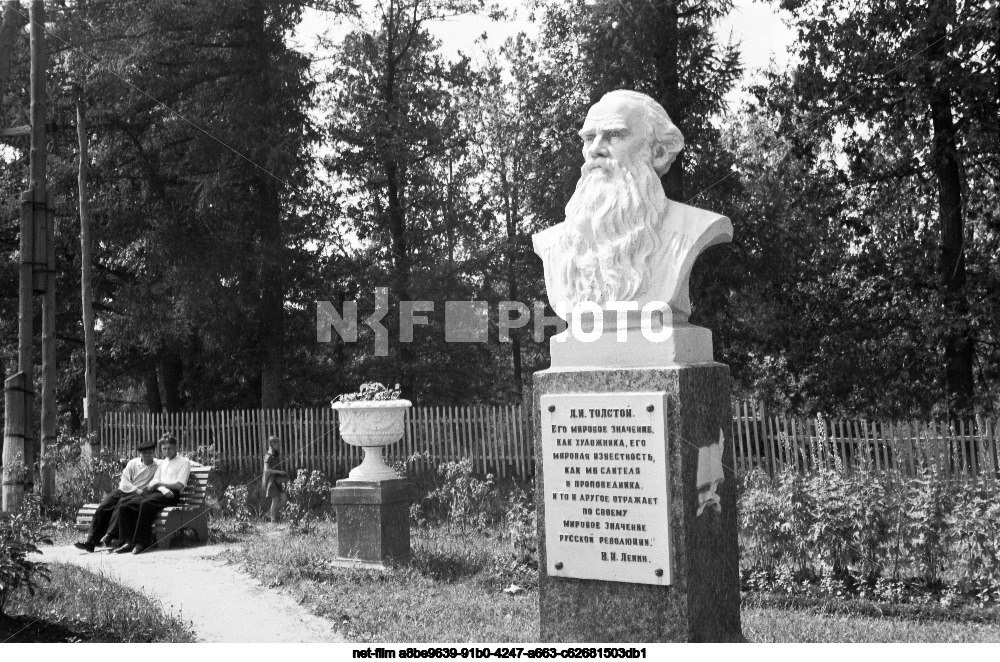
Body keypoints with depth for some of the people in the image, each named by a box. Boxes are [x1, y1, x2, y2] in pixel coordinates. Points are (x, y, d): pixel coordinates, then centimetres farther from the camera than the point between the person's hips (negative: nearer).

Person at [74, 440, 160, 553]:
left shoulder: (158, 465, 4)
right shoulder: (133, 463, 10)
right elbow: (125, 484, 3)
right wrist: (137, 490, -11)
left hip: (139, 495, -4)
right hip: (124, 491, 4)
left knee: (123, 503, -35)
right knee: (102, 509, -16)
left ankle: (109, 535, -35)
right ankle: (90, 541, -16)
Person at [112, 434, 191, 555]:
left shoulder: (184, 462, 8)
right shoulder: (161, 463, 28)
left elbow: (179, 485, -4)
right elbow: (153, 483, 13)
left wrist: (159, 483, -4)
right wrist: (164, 489, -8)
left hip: (172, 495, -7)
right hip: (155, 492, 7)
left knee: (146, 504, -36)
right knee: (124, 507, -11)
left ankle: (141, 543, -34)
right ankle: (129, 542, -16)